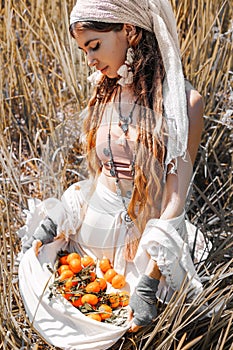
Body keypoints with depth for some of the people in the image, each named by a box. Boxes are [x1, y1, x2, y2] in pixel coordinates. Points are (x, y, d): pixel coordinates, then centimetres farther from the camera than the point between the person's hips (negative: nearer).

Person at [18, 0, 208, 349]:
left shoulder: (183, 101, -15)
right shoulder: (104, 92, 3)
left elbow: (176, 195, -17)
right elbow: (98, 171, 9)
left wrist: (149, 280, -23)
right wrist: (57, 216, -4)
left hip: (147, 231, -4)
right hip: (94, 220, 5)